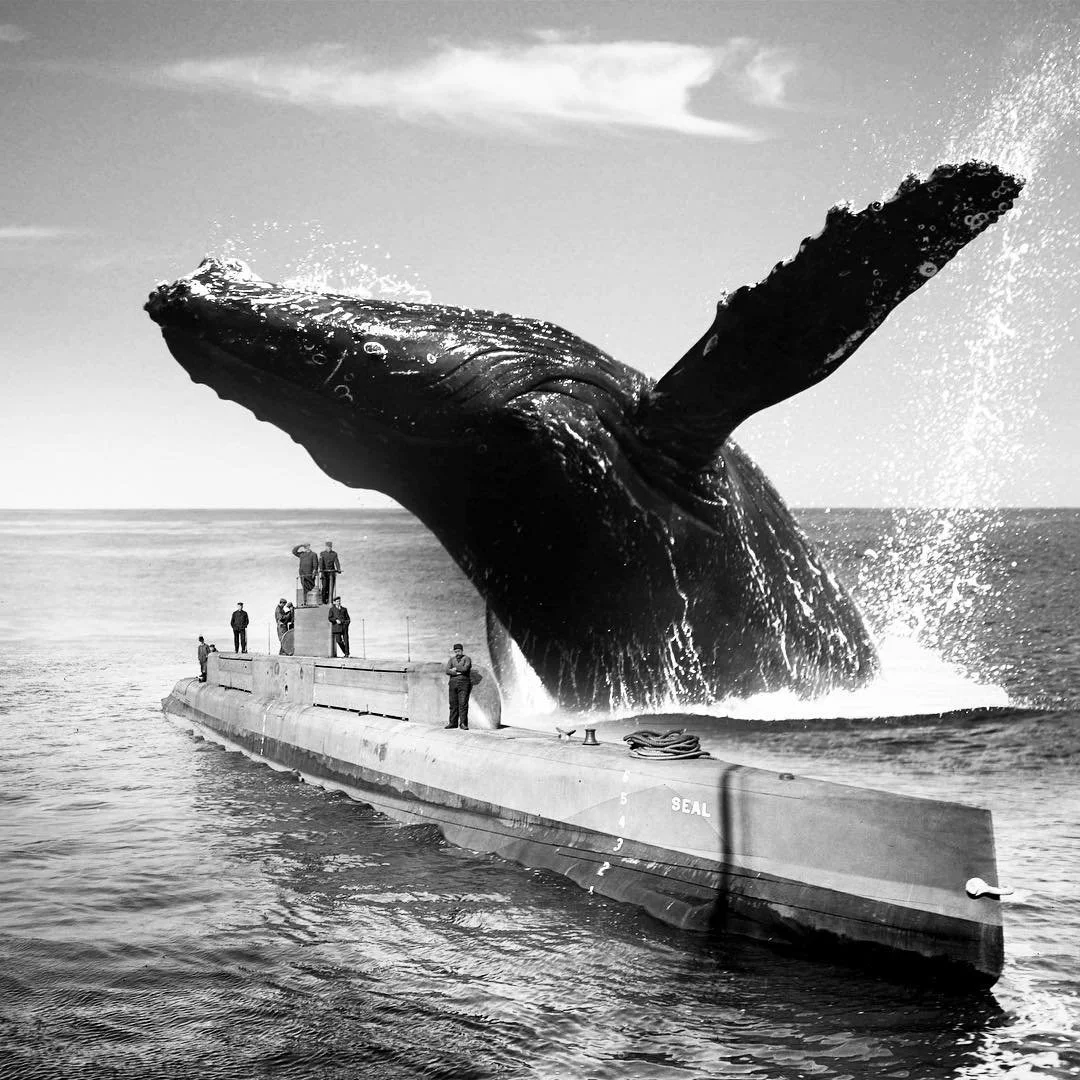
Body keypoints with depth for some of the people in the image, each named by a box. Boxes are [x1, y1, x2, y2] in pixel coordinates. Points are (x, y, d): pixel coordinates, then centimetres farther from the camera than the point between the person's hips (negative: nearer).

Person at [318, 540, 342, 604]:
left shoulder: (334, 554, 9)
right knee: (325, 586, -4)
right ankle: (324, 600, 5)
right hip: (324, 572, -1)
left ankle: (330, 600, -2)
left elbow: (337, 562, 0)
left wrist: (339, 569, -14)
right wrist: (320, 569, -21)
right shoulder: (322, 553, 6)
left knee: (331, 586, -4)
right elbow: (320, 562, -6)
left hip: (332, 571, 1)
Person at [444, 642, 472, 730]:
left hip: (464, 684, -4)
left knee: (463, 704, -9)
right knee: (453, 704, 4)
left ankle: (463, 723, -9)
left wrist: (455, 668, -2)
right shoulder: (451, 659, 14)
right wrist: (459, 672, -10)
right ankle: (453, 723, 10)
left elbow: (465, 669, -14)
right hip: (453, 683, 4)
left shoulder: (467, 659, 4)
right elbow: (447, 671, 0)